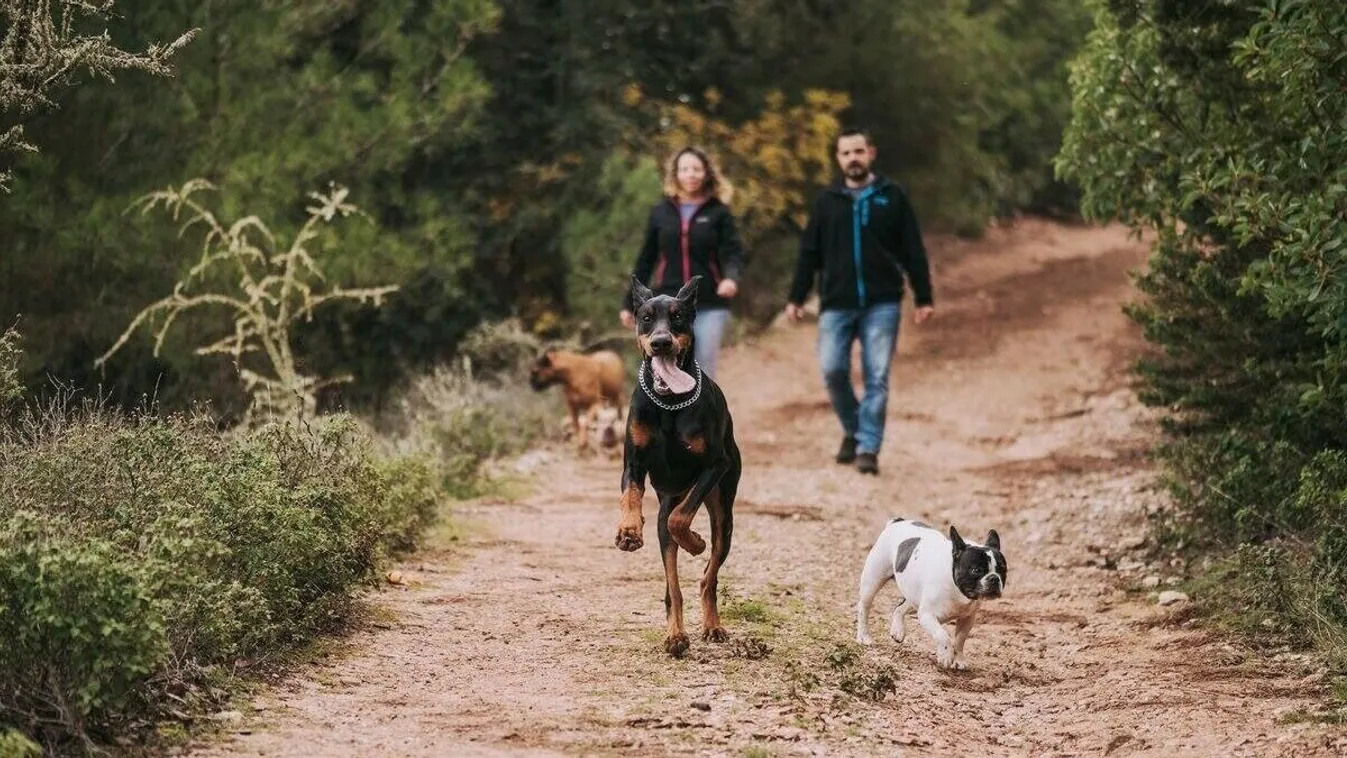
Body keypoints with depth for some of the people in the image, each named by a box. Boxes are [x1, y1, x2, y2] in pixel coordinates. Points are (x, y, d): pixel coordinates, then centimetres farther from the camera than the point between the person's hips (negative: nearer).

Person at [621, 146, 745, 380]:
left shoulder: (718, 212, 3)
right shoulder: (661, 212, 8)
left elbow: (733, 252, -7)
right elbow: (645, 261, 13)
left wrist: (731, 278, -30)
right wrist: (629, 303, 13)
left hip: (710, 307, -1)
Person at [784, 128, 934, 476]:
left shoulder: (892, 198, 5)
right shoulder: (826, 201, 9)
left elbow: (914, 252, 5)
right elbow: (809, 253, 11)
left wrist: (924, 298, 1)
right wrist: (796, 297, 6)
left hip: (881, 304, -1)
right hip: (836, 304, 1)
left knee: (877, 378, -5)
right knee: (832, 370, -6)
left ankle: (868, 448, -1)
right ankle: (852, 430, 17)